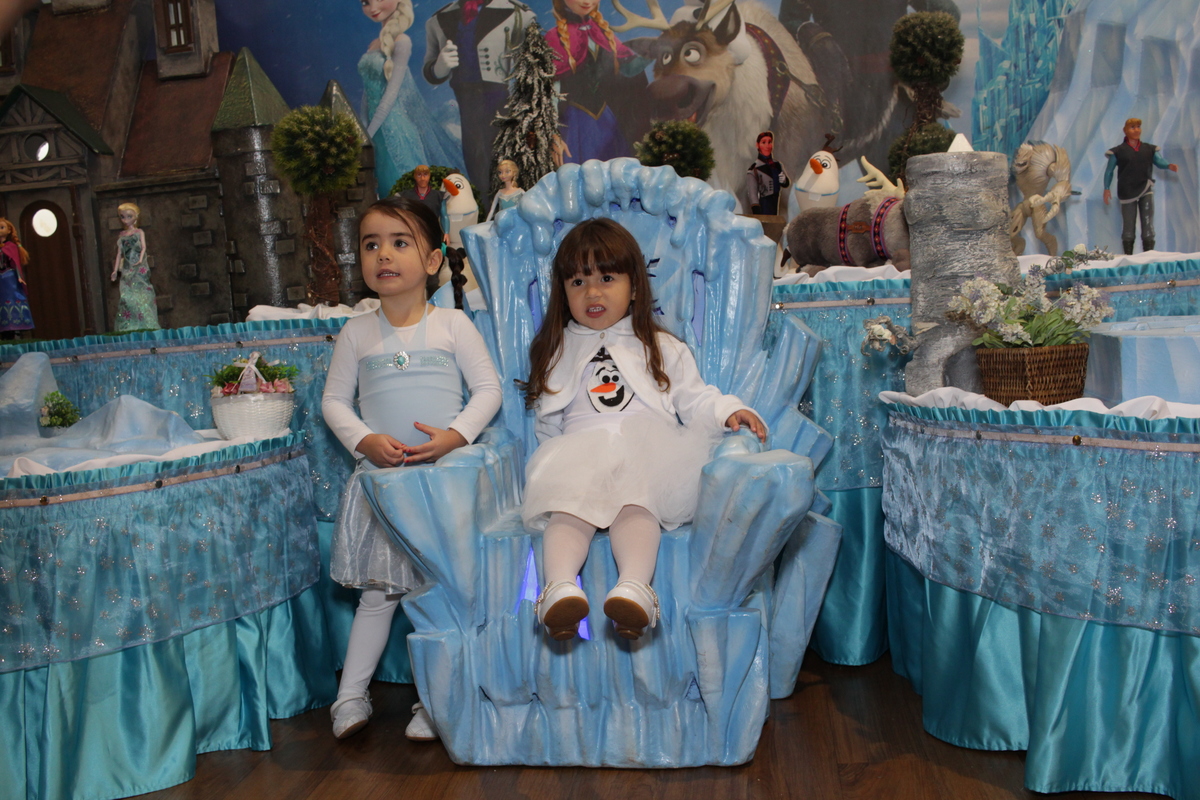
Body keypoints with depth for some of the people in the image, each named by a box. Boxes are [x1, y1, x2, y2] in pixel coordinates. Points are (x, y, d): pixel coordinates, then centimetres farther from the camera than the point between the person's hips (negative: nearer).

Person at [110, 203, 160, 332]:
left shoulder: (139, 232, 6)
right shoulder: (122, 235, 15)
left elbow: (143, 247, -3)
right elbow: (119, 252, 16)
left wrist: (140, 260, -20)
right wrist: (116, 269, 11)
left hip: (139, 268, -3)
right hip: (127, 269, 3)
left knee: (141, 293, -10)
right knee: (127, 296, -5)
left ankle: (145, 325, -9)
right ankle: (129, 327, -7)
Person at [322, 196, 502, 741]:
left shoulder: (452, 324, -2)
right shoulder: (357, 334, 3)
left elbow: (488, 390, -3)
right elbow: (334, 400, 7)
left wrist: (454, 435, -17)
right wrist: (364, 440, -10)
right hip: (382, 473, 1)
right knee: (379, 591, 6)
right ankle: (350, 694, 19)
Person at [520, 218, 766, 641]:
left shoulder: (662, 348, 26)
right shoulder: (557, 352, 28)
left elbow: (694, 398, 18)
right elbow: (548, 422, 27)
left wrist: (728, 411, -1)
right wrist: (557, 458, 12)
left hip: (646, 454, -1)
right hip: (578, 457, 1)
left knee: (635, 505, -35)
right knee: (568, 508, -32)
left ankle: (634, 588, -54)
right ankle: (560, 586, -52)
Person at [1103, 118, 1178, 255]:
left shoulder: (1149, 149, 10)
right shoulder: (1119, 151, 2)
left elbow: (1159, 161, -2)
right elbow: (1109, 170, 3)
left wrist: (1169, 166, -24)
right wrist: (1106, 189, -4)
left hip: (1146, 190, 2)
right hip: (1127, 192, -2)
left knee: (1148, 223, -5)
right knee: (1129, 225, 1)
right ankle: (1128, 257, 5)